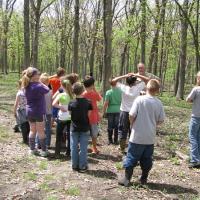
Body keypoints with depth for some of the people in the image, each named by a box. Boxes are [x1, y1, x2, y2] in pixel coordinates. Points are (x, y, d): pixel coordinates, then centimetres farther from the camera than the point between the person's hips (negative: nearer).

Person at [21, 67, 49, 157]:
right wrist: (40, 82, -3)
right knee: (41, 131, 2)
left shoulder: (27, 86, 2)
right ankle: (43, 150, 9)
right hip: (38, 111, -7)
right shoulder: (37, 86, -22)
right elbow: (47, 90, -11)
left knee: (32, 130, 16)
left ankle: (32, 149, 23)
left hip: (29, 111, 7)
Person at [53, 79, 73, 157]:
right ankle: (68, 152, 17)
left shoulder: (61, 95, -10)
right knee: (69, 135, 13)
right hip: (71, 117, 3)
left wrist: (61, 107, -13)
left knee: (59, 136, 10)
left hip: (62, 118, -3)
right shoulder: (72, 95, -1)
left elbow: (54, 104, -22)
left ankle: (57, 152, 10)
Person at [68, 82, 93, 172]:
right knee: (83, 148, 6)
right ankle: (82, 166, 10)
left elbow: (70, 113, 0)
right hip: (85, 128, 0)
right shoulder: (88, 102, -10)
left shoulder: (71, 103, -9)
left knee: (74, 147, 11)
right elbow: (89, 115, -4)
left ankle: (75, 165, 17)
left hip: (74, 128, 1)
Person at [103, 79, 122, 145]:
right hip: (118, 110, 1)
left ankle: (110, 140, 12)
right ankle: (115, 140, 13)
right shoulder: (120, 91, -5)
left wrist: (104, 111, -2)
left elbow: (106, 103, -11)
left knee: (110, 126, 8)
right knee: (117, 126, 9)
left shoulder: (108, 92, -10)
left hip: (110, 111, -1)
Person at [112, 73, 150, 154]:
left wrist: (124, 76, -5)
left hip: (124, 112, 0)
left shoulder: (123, 87, -10)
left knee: (123, 131, 10)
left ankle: (122, 149, 15)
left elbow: (113, 80, -1)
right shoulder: (138, 87, -9)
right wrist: (137, 75, -5)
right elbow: (147, 80, 2)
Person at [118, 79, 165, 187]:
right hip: (150, 138, 3)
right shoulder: (159, 103, -2)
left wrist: (132, 124, 5)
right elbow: (161, 120, 3)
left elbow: (132, 115, -15)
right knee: (147, 159, 15)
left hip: (137, 136, -3)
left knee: (131, 158, 7)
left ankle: (127, 179, 10)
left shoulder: (140, 99, -13)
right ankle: (144, 179, 24)